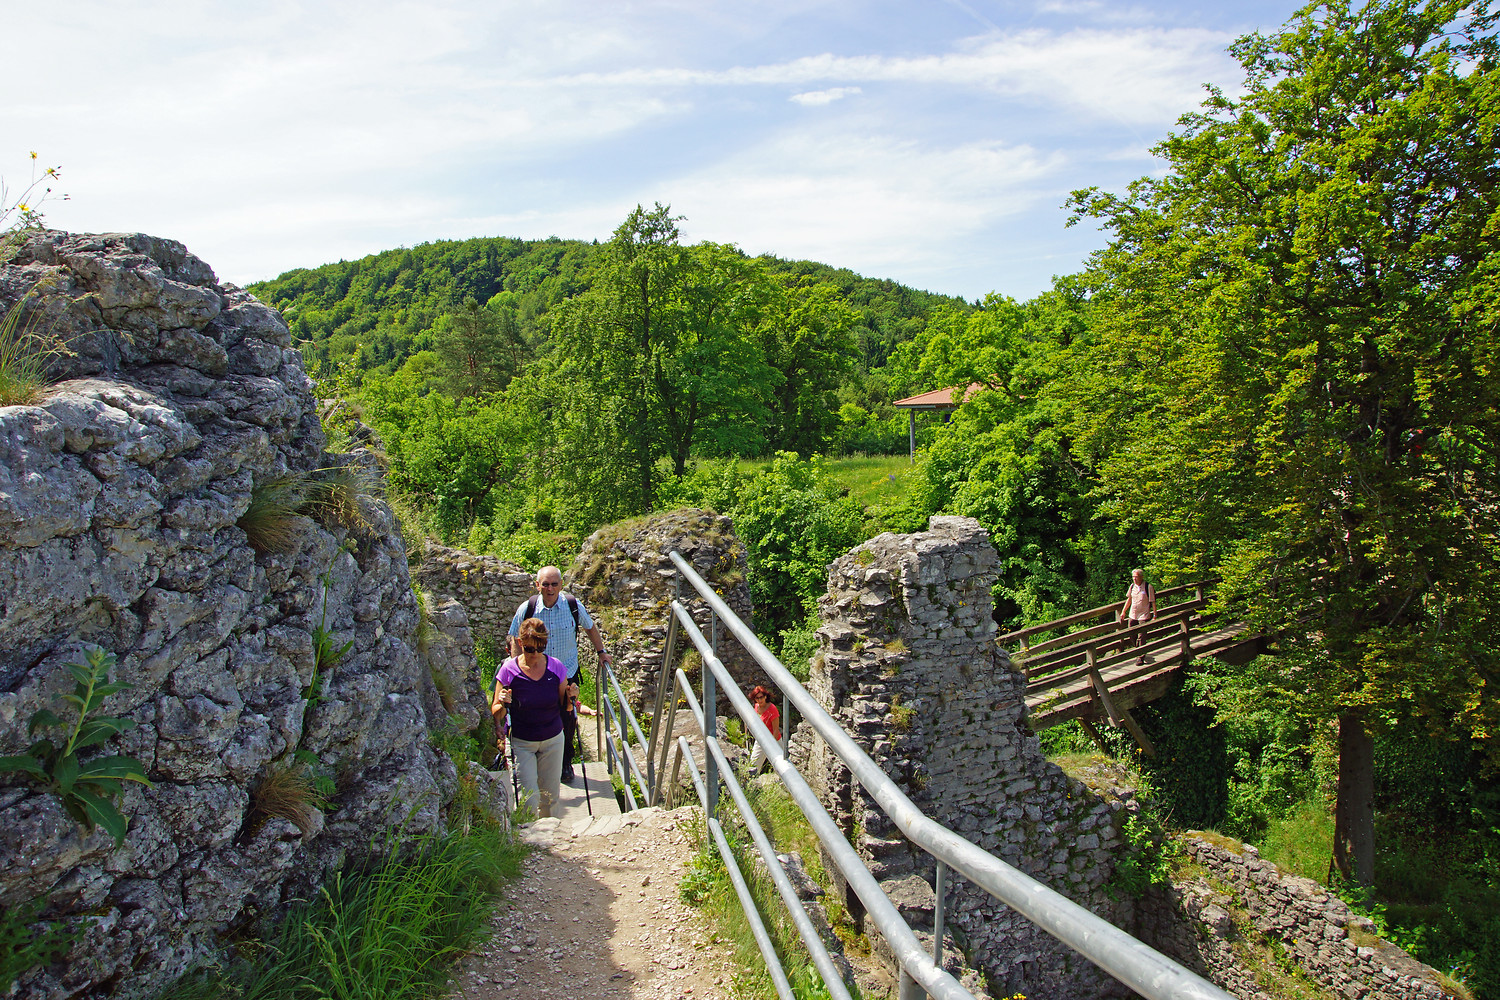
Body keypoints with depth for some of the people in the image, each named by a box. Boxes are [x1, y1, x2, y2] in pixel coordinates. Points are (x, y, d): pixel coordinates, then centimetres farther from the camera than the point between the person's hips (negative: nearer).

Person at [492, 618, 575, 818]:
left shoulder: (556, 667, -6)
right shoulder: (508, 670, -12)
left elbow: (563, 707, 6)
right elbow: (495, 714, -6)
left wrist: (570, 697, -15)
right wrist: (503, 705, -27)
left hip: (552, 740, 2)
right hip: (521, 742, -2)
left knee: (549, 797, 9)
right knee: (530, 797, -8)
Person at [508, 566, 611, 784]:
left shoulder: (573, 606, -11)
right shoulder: (527, 609, -13)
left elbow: (590, 627, 8)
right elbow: (515, 640, 1)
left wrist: (601, 652, 13)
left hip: (567, 674, 1)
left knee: (568, 721, 8)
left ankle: (566, 764, 28)